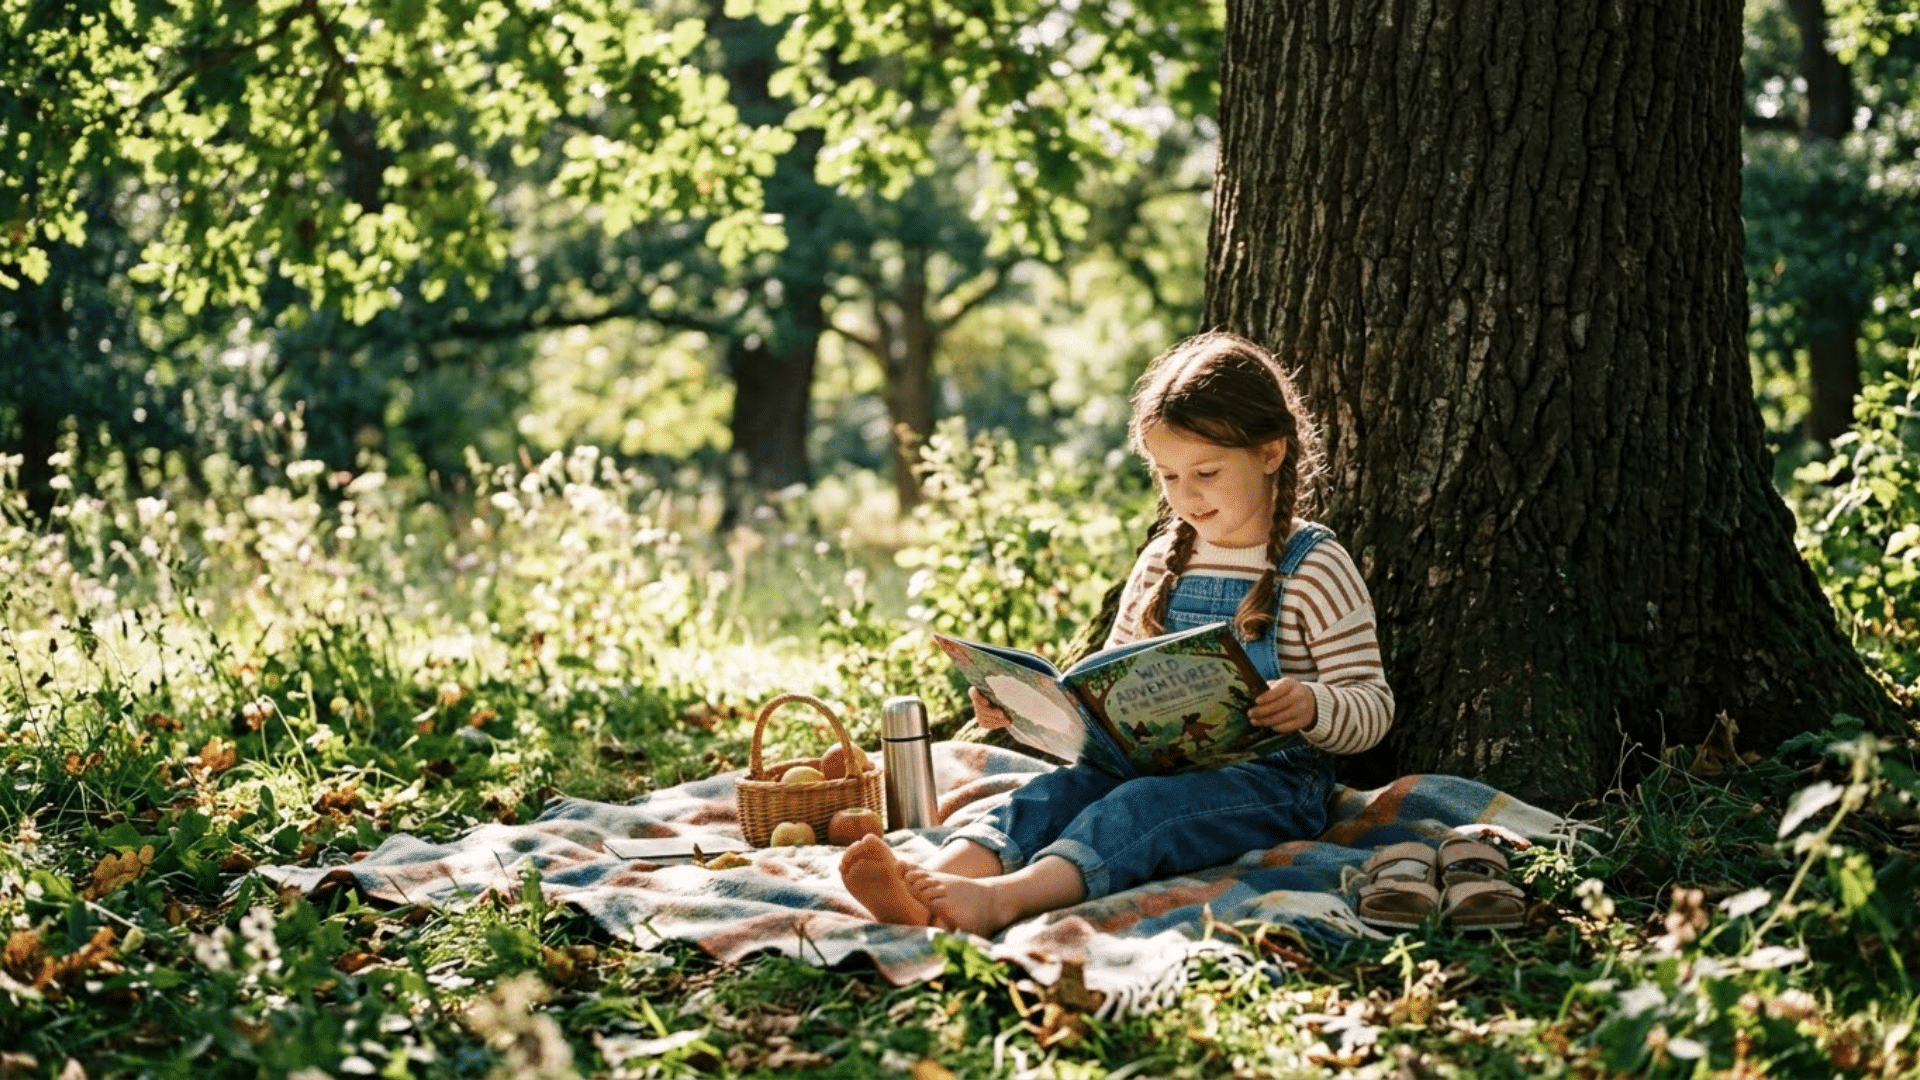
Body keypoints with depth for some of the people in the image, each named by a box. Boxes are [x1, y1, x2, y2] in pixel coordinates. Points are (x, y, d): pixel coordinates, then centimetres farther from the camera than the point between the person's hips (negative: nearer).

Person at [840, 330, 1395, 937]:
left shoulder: (1315, 569, -3)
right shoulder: (1161, 562, 15)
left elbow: (1373, 707, -6)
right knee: (1057, 790, -22)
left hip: (1271, 779, -6)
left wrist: (1311, 706, -30)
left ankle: (1001, 900, -58)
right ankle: (923, 895, -46)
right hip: (1161, 764, 6)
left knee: (1139, 809, -33)